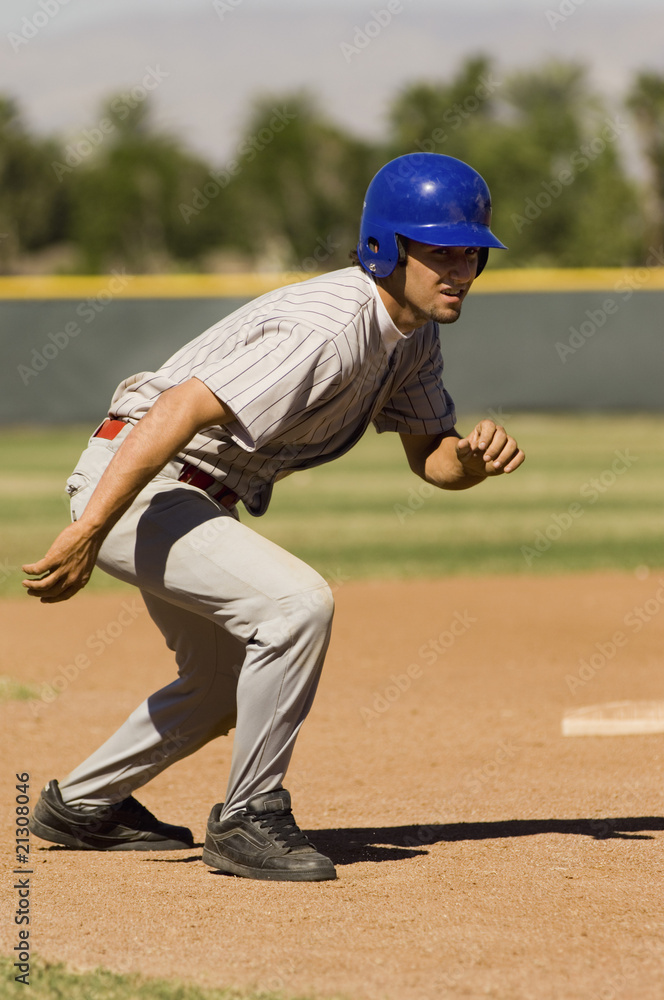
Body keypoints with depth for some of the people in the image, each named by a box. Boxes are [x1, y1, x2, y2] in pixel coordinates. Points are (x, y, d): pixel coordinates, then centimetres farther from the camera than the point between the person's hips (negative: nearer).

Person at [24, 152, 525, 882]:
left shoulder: (411, 333, 2)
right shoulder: (324, 331, -28)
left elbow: (430, 456, 11)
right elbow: (178, 410, -35)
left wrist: (477, 456, -15)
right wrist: (87, 534, -39)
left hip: (201, 500, 11)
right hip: (131, 485, -11)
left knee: (227, 689, 23)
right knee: (296, 603, -27)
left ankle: (80, 806, 41)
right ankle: (249, 820, -15)